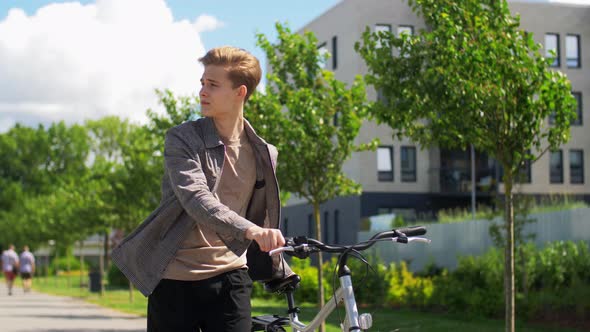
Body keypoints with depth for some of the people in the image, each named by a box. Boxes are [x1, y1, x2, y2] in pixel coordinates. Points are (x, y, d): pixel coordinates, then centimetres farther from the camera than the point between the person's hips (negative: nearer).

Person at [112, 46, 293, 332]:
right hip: (176, 279, -2)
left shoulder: (263, 153, 6)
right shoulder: (182, 139, -7)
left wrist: (282, 271, 16)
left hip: (229, 278, 2)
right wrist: (249, 230, -38)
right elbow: (195, 198, -24)